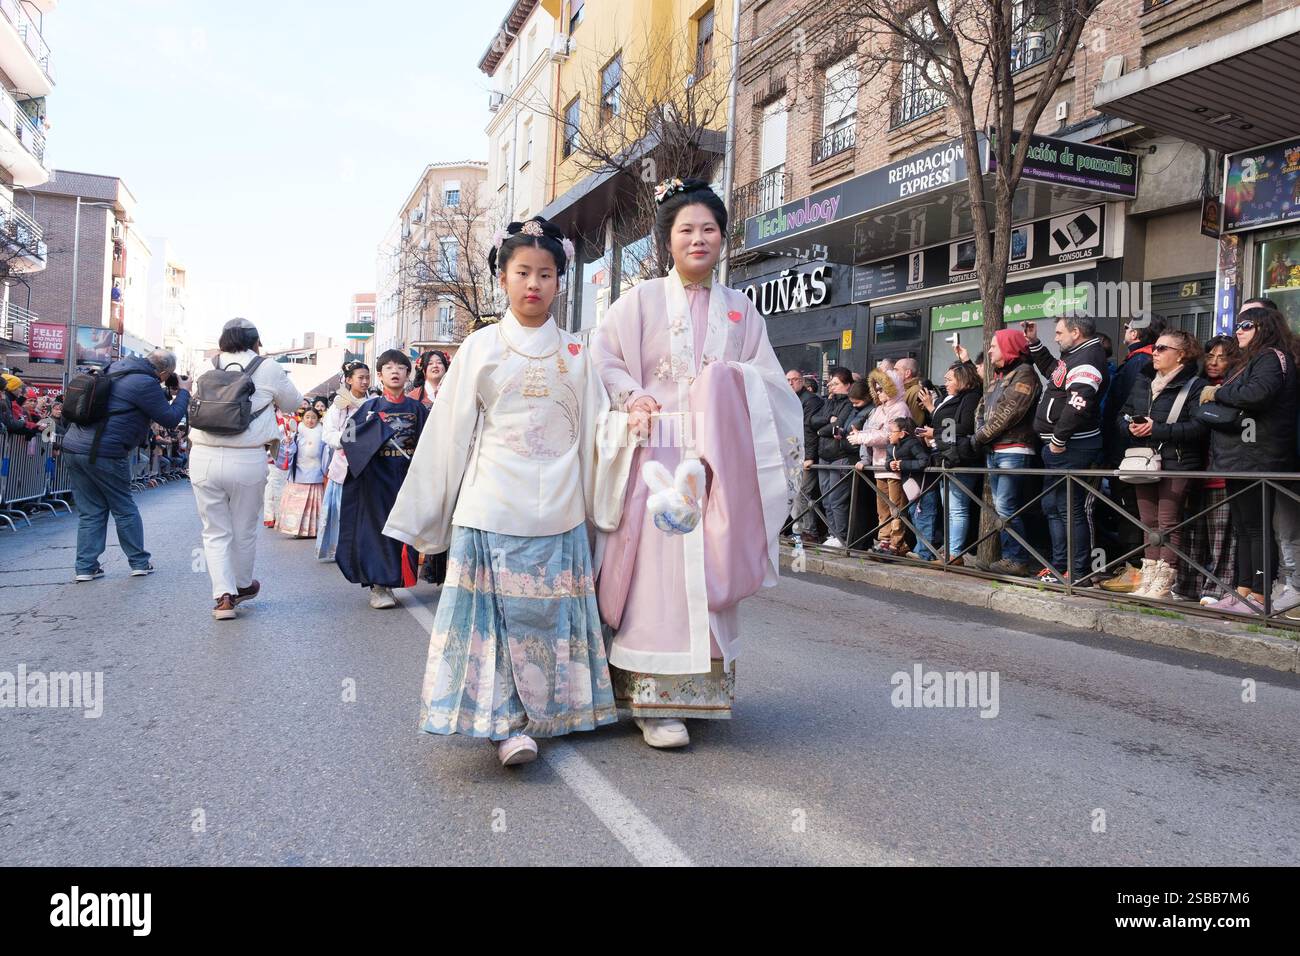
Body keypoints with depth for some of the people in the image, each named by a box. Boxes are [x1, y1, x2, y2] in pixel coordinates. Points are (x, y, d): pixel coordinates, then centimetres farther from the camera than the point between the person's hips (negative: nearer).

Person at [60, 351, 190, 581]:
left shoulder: (115, 369, 15)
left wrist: (167, 393, 20)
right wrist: (184, 392, 6)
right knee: (125, 509, 8)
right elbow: (171, 419, -6)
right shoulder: (146, 384, -11)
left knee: (90, 511, 13)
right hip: (103, 454, -8)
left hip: (73, 447, 8)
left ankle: (86, 567, 12)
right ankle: (139, 562, 16)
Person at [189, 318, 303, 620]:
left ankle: (223, 596, 4)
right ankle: (243, 586, 35)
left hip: (203, 457, 1)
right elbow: (293, 403, 15)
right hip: (248, 460, -1)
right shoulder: (269, 369, 1)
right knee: (244, 529, 16)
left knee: (215, 531, 12)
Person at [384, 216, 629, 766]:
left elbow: (595, 429, 12)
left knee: (551, 614, 5)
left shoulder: (575, 354, 10)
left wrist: (628, 423, -9)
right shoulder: (480, 348, 6)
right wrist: (422, 520, 5)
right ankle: (505, 722, 5)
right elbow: (449, 434, 5)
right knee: (495, 612, -4)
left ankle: (541, 714, 20)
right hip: (492, 508, -1)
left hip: (558, 512, 2)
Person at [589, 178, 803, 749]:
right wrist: (633, 397, -11)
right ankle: (653, 701, -1)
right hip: (658, 455, -3)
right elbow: (601, 357, 4)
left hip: (718, 459, 4)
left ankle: (703, 688, 19)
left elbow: (766, 383, 12)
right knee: (659, 571, -7)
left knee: (709, 571, 6)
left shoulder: (739, 310, 15)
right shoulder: (642, 299, 5)